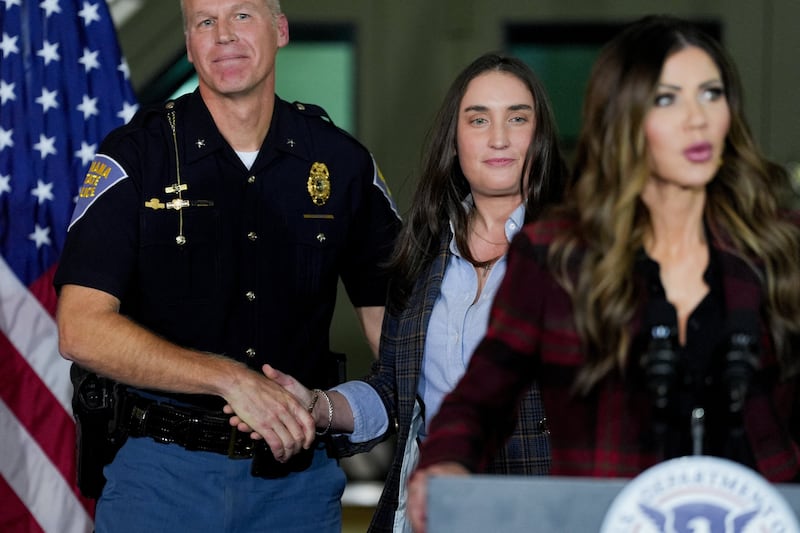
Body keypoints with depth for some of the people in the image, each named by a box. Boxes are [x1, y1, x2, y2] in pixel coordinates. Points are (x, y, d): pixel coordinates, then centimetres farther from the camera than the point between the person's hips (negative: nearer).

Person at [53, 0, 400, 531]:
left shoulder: (342, 162, 4)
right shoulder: (136, 154, -5)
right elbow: (82, 330, -14)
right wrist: (230, 379, -22)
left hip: (299, 479, 2)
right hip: (164, 473, -2)